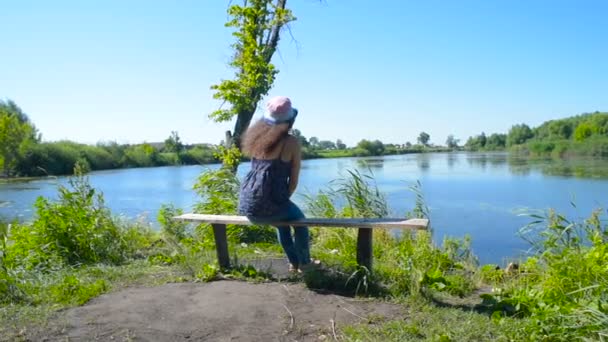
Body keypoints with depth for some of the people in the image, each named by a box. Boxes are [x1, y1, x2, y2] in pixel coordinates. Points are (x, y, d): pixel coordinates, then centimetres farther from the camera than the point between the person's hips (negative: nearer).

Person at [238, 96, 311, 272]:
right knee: (299, 219, 28)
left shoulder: (256, 135, 10)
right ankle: (304, 263, 39)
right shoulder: (291, 142, -6)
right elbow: (293, 180, -1)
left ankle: (293, 262, 44)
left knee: (283, 219, 36)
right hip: (269, 205, -5)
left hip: (247, 204, 6)